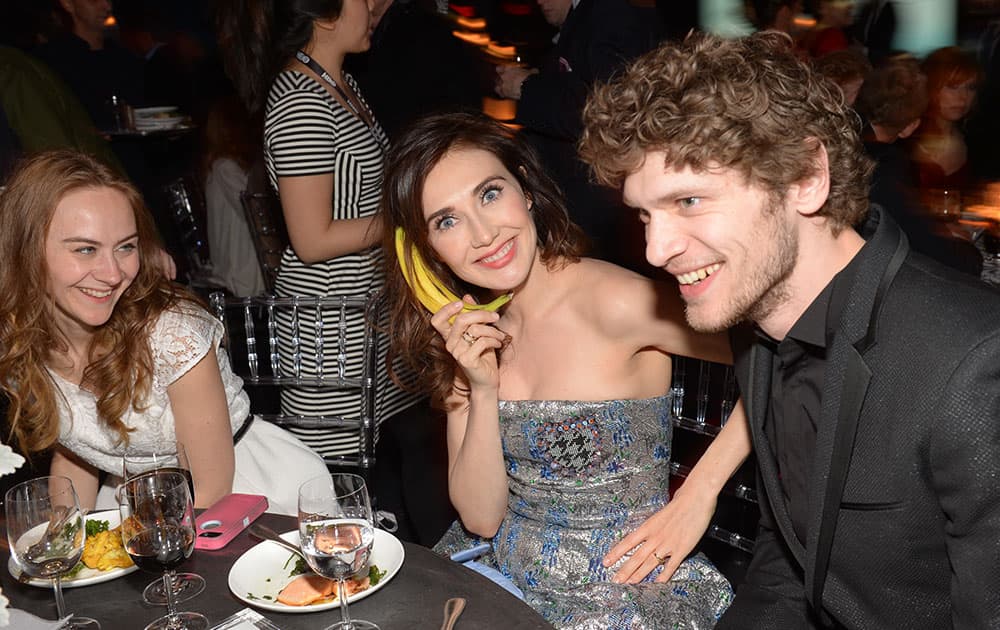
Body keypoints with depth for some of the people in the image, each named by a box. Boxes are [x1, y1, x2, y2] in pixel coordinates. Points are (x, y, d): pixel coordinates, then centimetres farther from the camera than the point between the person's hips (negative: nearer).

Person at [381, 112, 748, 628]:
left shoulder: (614, 302, -19)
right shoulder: (468, 330, 0)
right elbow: (481, 517, -4)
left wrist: (699, 493, -15)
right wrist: (483, 391, -17)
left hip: (626, 587, -4)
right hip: (506, 574, 4)